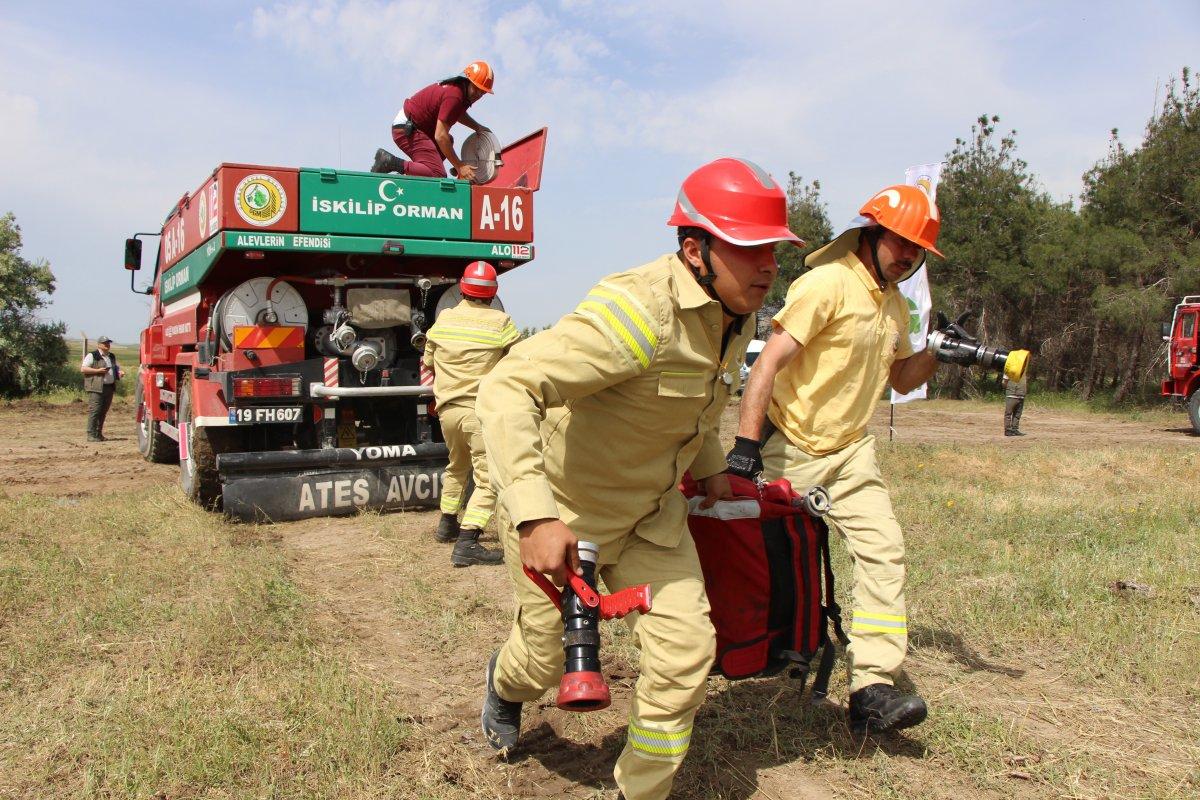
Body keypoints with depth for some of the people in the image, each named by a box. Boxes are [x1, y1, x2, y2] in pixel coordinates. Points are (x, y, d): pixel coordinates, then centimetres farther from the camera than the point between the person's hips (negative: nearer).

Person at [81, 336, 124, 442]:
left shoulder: (112, 357, 21)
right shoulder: (92, 356, -1)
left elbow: (117, 368, 31)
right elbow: (83, 369, -7)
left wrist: (120, 372, 8)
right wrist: (98, 371, -17)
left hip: (110, 388, 7)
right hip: (96, 388, -7)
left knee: (103, 412, 8)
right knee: (94, 411, -10)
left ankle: (98, 433, 15)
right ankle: (91, 435, -10)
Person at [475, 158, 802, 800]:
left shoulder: (734, 318, -3)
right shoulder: (638, 311, -33)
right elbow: (508, 388, -39)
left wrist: (709, 468, 16)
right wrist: (536, 516, -45)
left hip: (650, 509, 7)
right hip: (560, 509, -6)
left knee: (686, 653, -3)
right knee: (547, 661, 12)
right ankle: (505, 683, 52)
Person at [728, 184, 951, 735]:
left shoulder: (895, 304, 9)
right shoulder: (827, 283, -16)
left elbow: (900, 380, 20)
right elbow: (769, 363, -22)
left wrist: (936, 352, -1)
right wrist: (745, 444, -29)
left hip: (851, 450, 7)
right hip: (790, 450, -6)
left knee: (883, 550, -8)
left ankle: (873, 690, -6)